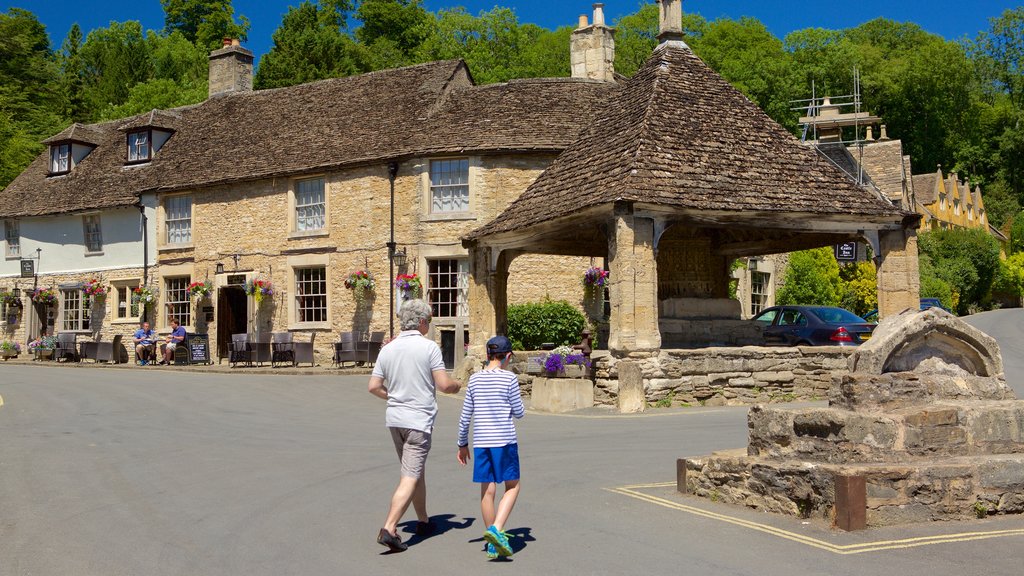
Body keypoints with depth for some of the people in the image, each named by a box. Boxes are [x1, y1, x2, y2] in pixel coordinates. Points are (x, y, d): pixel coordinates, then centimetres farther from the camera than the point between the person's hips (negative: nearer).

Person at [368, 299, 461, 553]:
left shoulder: (388, 349, 5)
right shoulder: (429, 347, -11)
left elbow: (374, 386, 5)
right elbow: (444, 385, -14)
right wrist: (456, 386, 9)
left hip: (394, 418, 7)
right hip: (418, 419, -6)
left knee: (417, 471, 21)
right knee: (410, 478, -6)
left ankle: (423, 521, 33)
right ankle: (389, 529, -15)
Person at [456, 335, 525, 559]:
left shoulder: (474, 379, 5)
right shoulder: (509, 378, -6)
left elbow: (465, 416, 7)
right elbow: (518, 412, -1)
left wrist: (462, 443, 16)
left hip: (481, 441, 4)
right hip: (504, 440, -4)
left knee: (487, 490, 9)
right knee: (512, 486, 9)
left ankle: (493, 544, 17)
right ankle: (496, 529, -10)